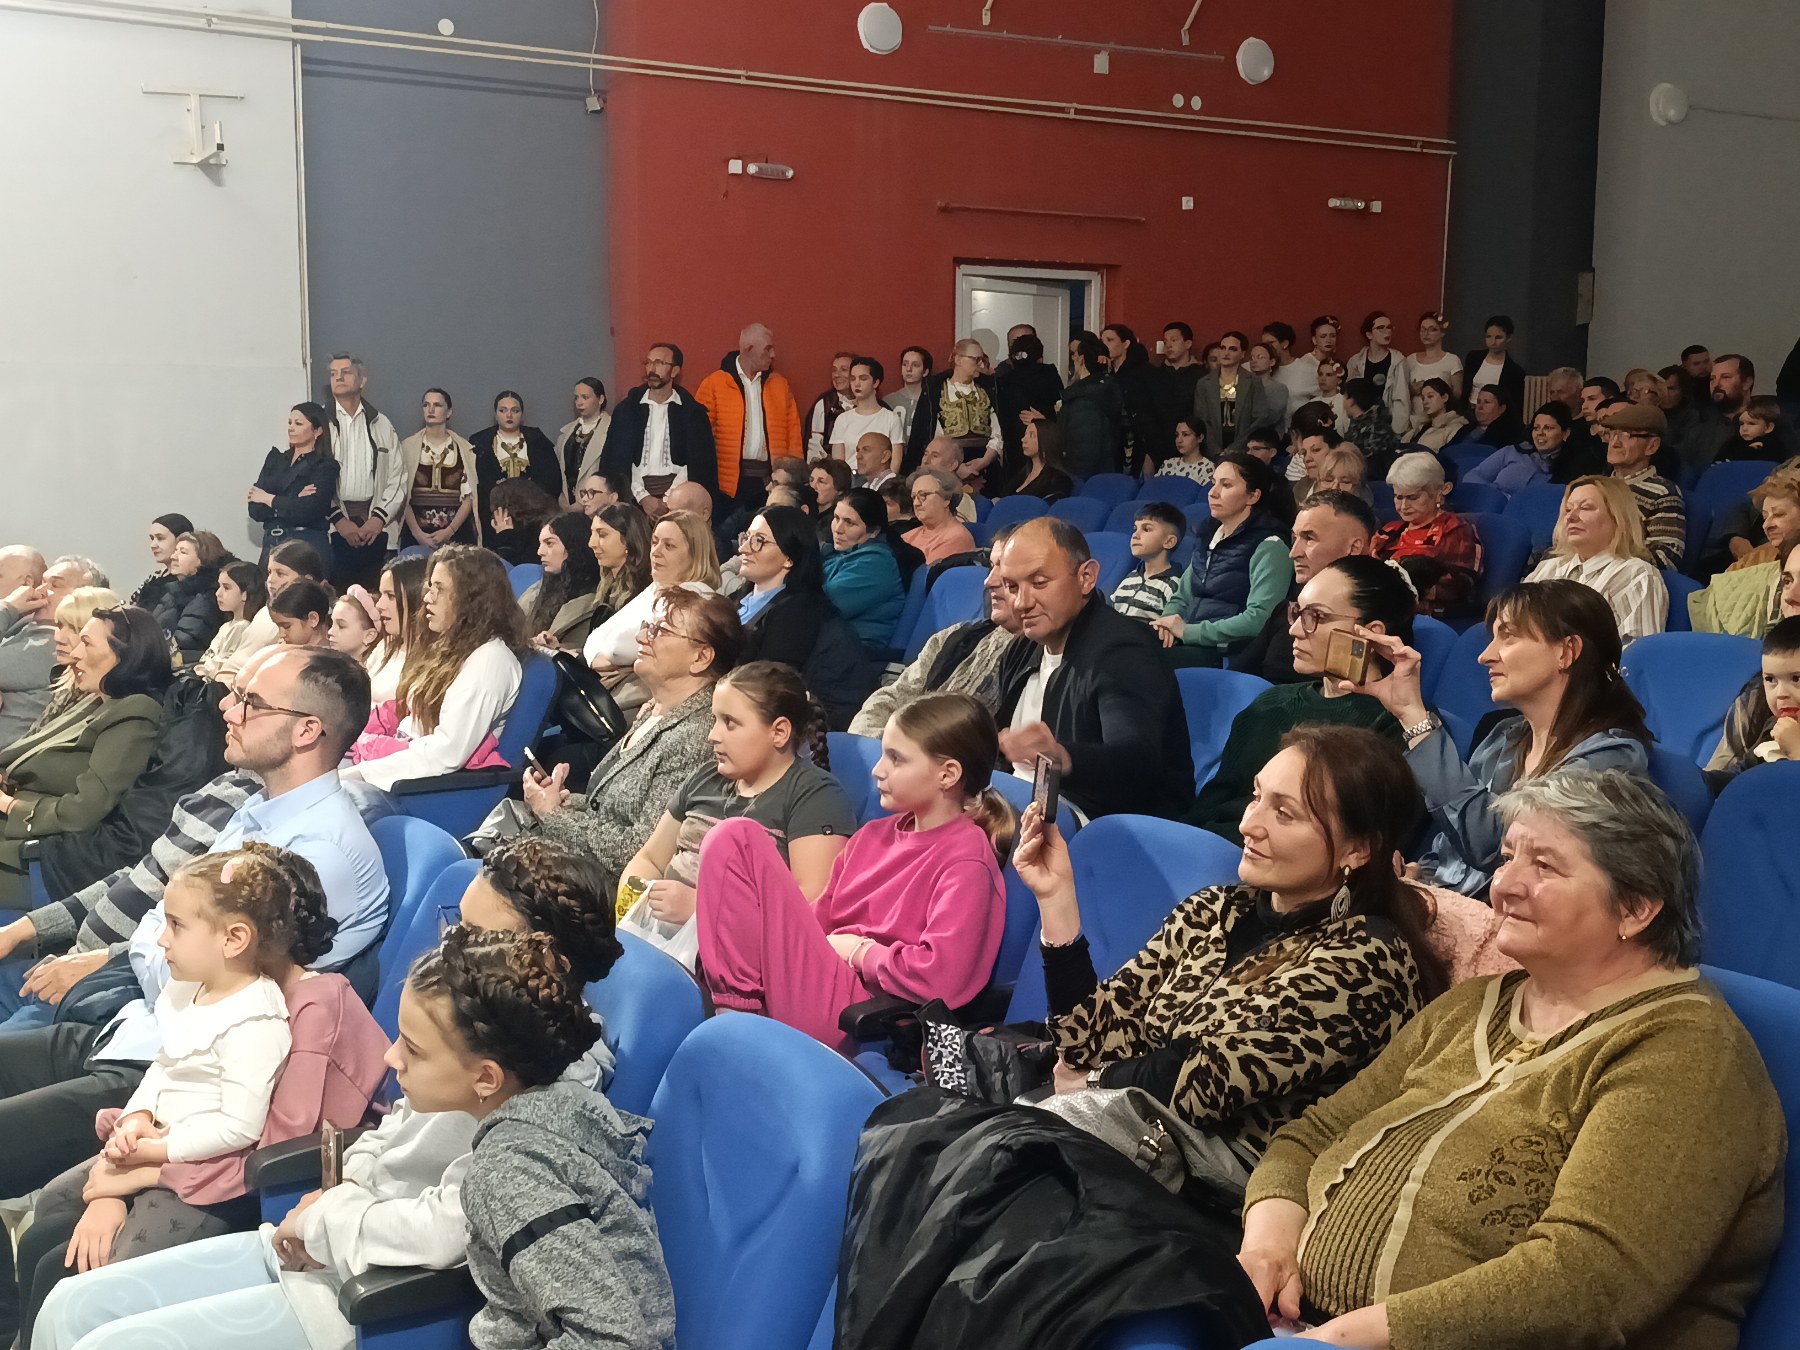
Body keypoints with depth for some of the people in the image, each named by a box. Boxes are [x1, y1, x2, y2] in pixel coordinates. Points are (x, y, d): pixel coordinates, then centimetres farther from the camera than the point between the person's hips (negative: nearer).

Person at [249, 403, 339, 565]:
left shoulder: (325, 467, -1)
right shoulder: (275, 459, 14)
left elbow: (307, 511, -15)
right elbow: (255, 510, 4)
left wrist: (269, 499, -2)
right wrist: (292, 502, -10)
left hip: (308, 546, -4)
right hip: (271, 543, 4)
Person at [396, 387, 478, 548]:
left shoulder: (465, 450, 6)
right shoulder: (407, 447, 5)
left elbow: (469, 497, 2)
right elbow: (402, 494, 1)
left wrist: (449, 531, -10)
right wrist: (417, 533, -10)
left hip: (455, 533, 0)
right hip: (416, 533, 0)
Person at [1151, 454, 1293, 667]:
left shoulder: (1269, 548, -6)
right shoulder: (1211, 539, 19)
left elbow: (1258, 620, -18)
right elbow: (1181, 598, 22)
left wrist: (1188, 631, -16)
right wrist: (1169, 623, -2)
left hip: (1227, 655, -7)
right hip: (1188, 644, 7)